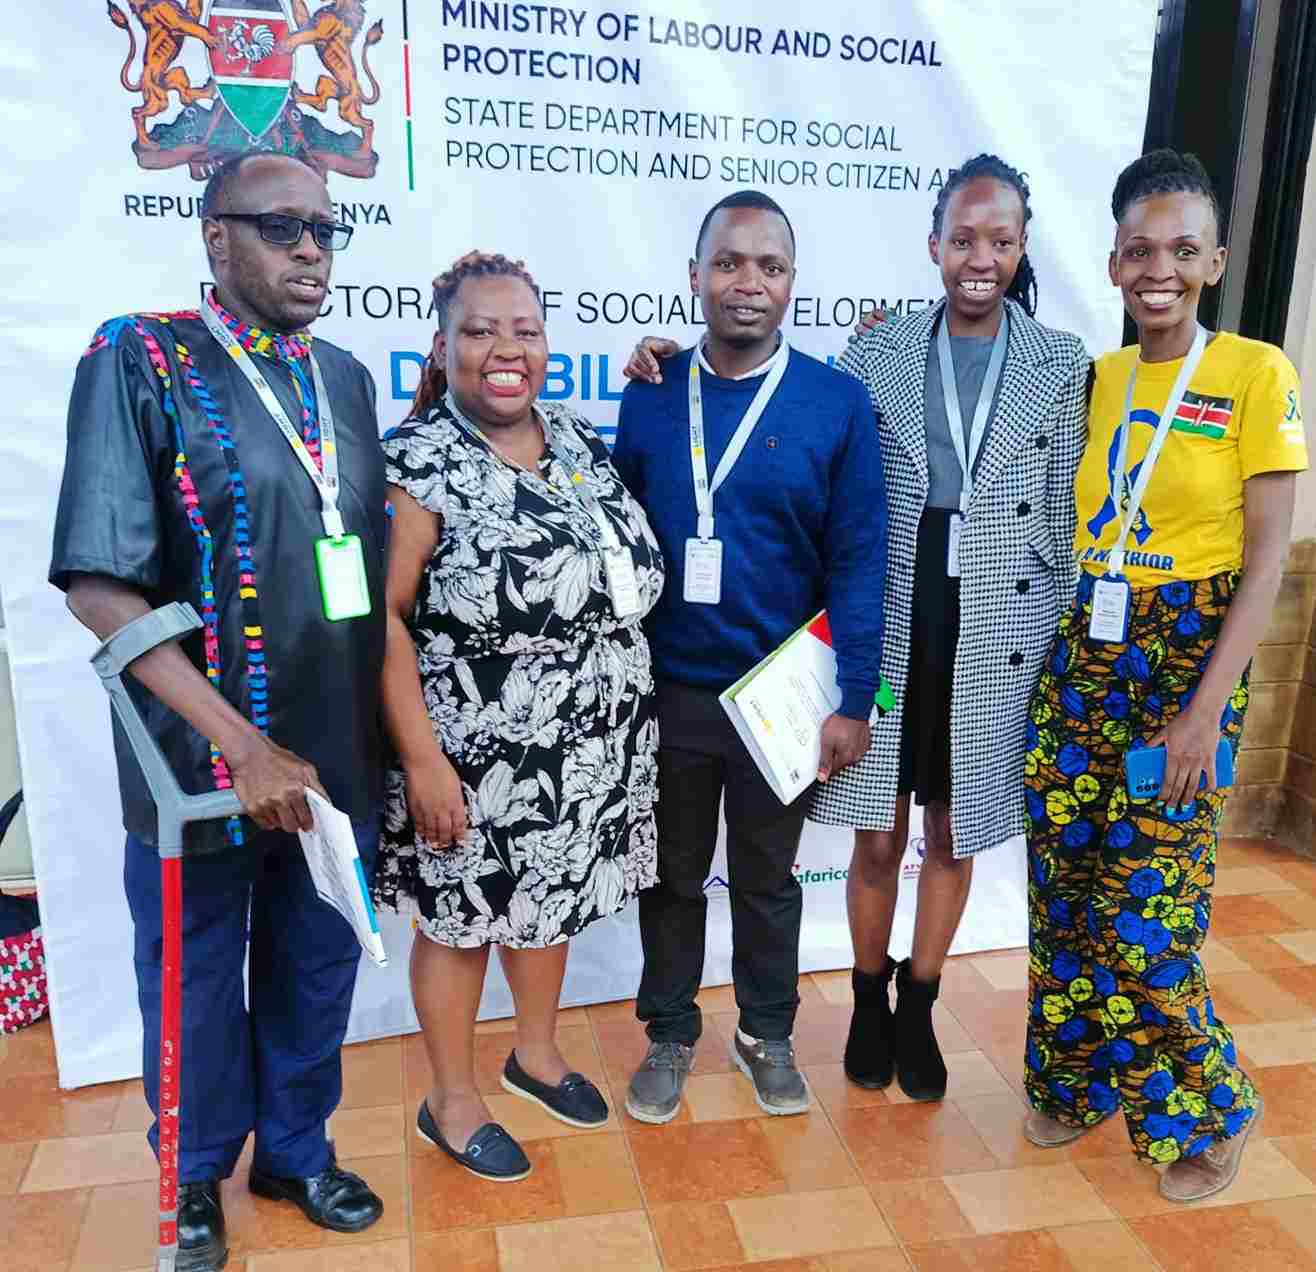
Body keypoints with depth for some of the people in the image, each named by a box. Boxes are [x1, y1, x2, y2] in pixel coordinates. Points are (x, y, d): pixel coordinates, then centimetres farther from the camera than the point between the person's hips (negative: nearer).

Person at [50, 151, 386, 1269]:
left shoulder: (347, 378, 8)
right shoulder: (140, 360, -9)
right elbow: (99, 587, -16)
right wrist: (244, 747, -20)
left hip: (338, 755, 5)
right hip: (205, 756, -4)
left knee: (318, 967, 18)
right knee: (198, 979, 15)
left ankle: (298, 1151, 43)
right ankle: (197, 1176, 41)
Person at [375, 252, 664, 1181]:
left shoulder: (578, 438, 4)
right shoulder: (419, 460, -14)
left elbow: (625, 569, 18)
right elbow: (383, 616, -18)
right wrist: (421, 759, -20)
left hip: (589, 746, 6)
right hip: (477, 756, -6)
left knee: (551, 899, 22)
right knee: (463, 917, 11)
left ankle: (536, 1054, 46)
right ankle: (452, 1102, 34)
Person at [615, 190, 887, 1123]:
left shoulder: (838, 402, -8)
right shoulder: (650, 397, -1)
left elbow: (858, 561, -8)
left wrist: (854, 701, -10)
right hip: (666, 688, 2)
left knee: (766, 877, 17)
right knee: (672, 875, 17)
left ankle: (767, 1034, 40)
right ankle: (670, 1035, 38)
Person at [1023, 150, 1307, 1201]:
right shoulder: (1094, 377, 8)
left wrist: (1207, 706, -16)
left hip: (1188, 654, -4)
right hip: (1082, 651, 5)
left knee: (1145, 908, -2)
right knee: (1062, 883, 9)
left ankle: (1211, 1109, 25)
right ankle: (1078, 1079, 32)